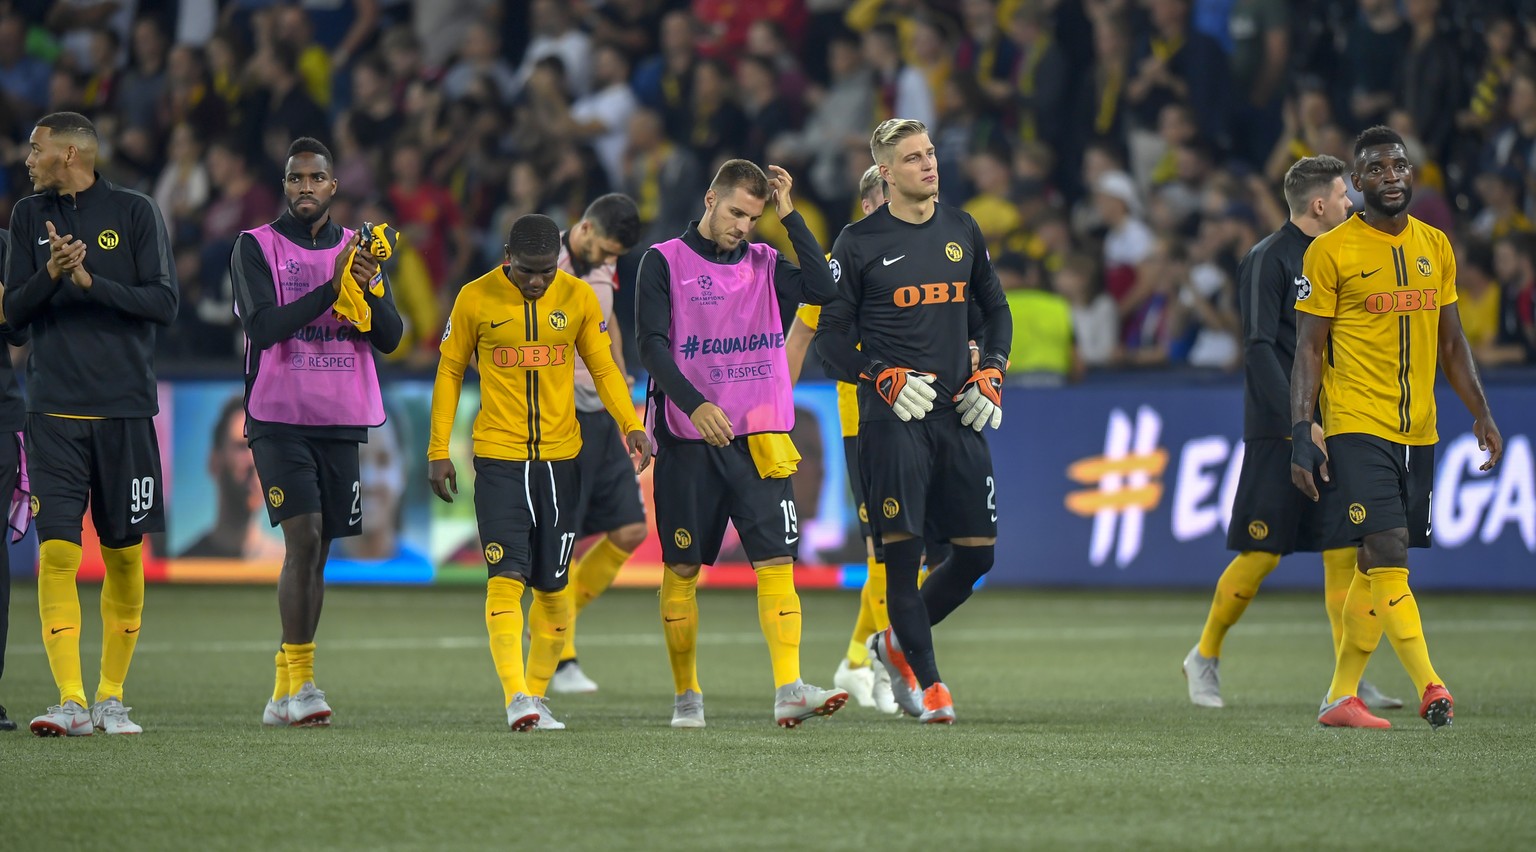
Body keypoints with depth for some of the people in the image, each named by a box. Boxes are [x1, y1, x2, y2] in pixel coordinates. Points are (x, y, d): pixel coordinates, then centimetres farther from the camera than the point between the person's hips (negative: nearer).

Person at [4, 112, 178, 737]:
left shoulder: (135, 212, 2)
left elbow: (164, 304, -3)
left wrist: (92, 282, -15)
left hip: (125, 407, -1)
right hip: (54, 409, 1)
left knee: (125, 556, 3)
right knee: (57, 551, -11)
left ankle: (112, 696, 16)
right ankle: (71, 701, -13)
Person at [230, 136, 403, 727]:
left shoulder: (358, 249, 11)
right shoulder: (256, 247, -1)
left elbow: (390, 339, 4)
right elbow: (263, 327, -15)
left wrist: (370, 289, -16)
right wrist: (331, 288, -22)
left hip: (341, 421, 4)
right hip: (279, 417, -4)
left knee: (317, 551, 5)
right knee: (303, 537, -17)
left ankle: (287, 692, 10)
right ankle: (298, 681, -14)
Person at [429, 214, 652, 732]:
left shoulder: (578, 298, 1)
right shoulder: (476, 299, -3)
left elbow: (603, 368, 9)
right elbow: (450, 373, 6)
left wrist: (631, 425, -7)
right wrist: (439, 450, 2)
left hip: (559, 457, 2)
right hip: (498, 458, -2)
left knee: (553, 585, 5)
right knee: (506, 578, -13)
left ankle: (537, 695, 16)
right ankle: (516, 697, -19)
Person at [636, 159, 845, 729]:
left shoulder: (763, 264, 11)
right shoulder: (665, 262, 2)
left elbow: (823, 290, -5)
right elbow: (651, 344, -7)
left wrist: (790, 216, -4)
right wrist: (694, 404, -21)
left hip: (758, 439, 2)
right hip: (687, 440, -2)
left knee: (776, 561, -11)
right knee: (682, 568, 5)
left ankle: (788, 689, -18)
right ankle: (686, 696, 18)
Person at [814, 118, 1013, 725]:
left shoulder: (962, 231, 12)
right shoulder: (859, 242, -1)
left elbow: (995, 311, 23)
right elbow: (831, 336, 1)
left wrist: (991, 374, 7)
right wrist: (884, 379, -13)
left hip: (958, 413, 5)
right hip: (893, 416, -5)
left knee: (978, 550, 2)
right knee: (903, 547, -8)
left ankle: (898, 643, 23)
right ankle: (925, 681, 3)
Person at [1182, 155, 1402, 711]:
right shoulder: (1268, 260, -10)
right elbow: (1259, 348, -17)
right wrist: (1298, 422, -25)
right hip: (1278, 432, -7)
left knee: (1343, 551, 0)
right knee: (1262, 554, -4)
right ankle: (1204, 658, 15)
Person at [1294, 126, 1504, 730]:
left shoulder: (1435, 247, 12)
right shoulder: (1331, 251, -4)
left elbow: (1451, 342, 18)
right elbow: (1309, 347, -3)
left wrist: (1481, 414, 9)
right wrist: (1301, 434, -11)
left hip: (1418, 431, 5)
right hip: (1357, 427, -5)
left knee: (1377, 568, 7)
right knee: (1388, 556, -15)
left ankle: (1340, 698, 14)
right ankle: (1429, 688, -18)